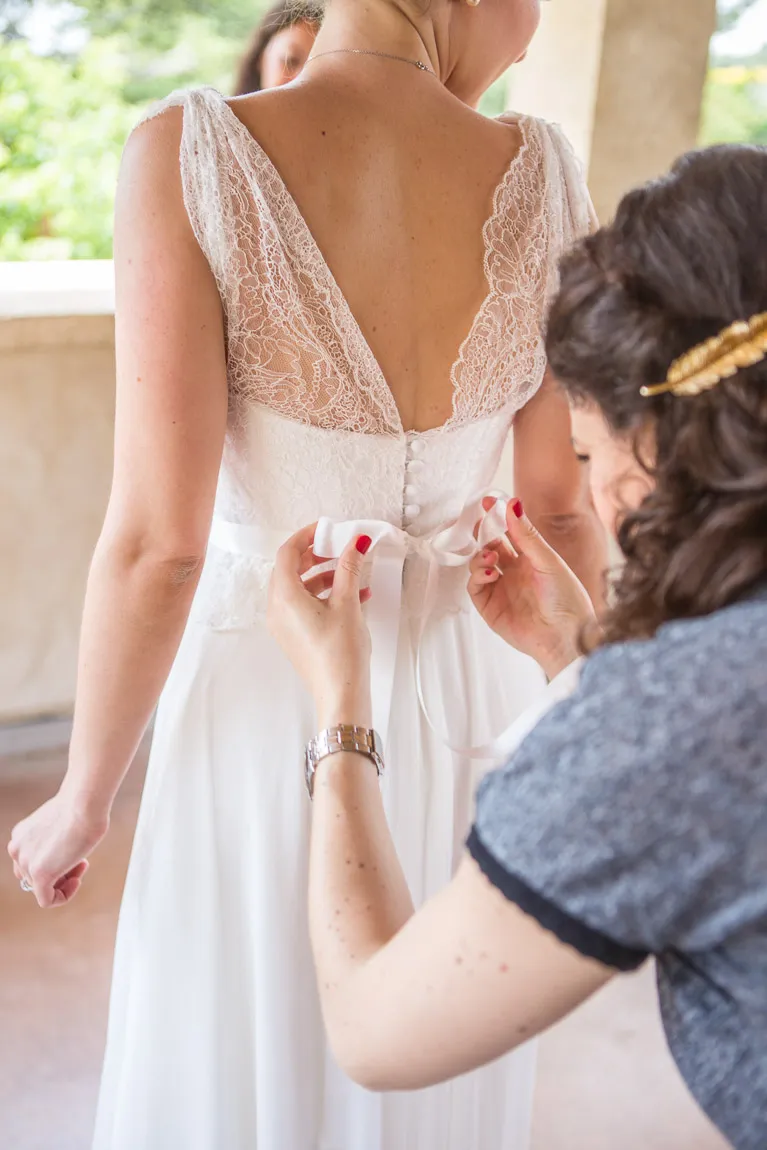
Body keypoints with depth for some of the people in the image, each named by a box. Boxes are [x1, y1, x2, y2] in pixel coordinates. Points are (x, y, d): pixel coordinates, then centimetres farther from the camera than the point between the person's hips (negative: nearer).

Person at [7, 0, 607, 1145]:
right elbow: (567, 510, -4)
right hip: (468, 700, 3)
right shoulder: (543, 175, -10)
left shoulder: (190, 156, -20)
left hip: (270, 702, -3)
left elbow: (158, 544, -21)